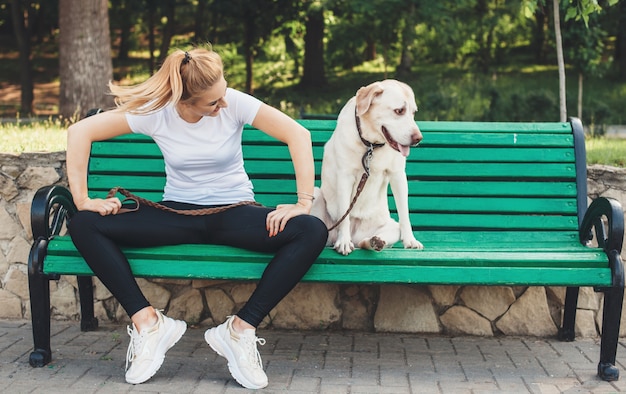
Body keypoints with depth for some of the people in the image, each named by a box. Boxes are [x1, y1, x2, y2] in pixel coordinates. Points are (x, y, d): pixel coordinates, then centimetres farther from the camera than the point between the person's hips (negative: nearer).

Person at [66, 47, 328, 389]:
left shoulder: (235, 103, -14)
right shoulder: (155, 112, -11)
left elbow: (298, 134, -19)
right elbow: (79, 132, -9)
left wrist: (303, 203, -24)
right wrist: (82, 199, -15)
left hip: (234, 213, -1)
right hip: (178, 213, 1)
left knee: (312, 232, -29)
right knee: (83, 224, -20)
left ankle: (240, 329, -22)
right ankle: (147, 322, -17)